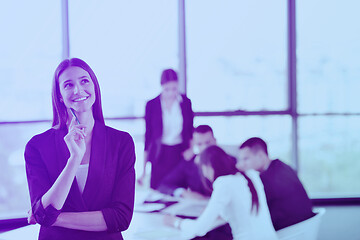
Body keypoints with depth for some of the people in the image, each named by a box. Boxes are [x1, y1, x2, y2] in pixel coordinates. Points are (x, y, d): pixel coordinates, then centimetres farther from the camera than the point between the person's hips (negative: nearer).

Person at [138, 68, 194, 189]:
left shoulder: (186, 102, 3)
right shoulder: (152, 105, -2)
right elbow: (148, 135, 3)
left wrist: (191, 148, -6)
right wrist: (144, 169, 2)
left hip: (181, 154, 1)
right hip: (160, 156, -1)